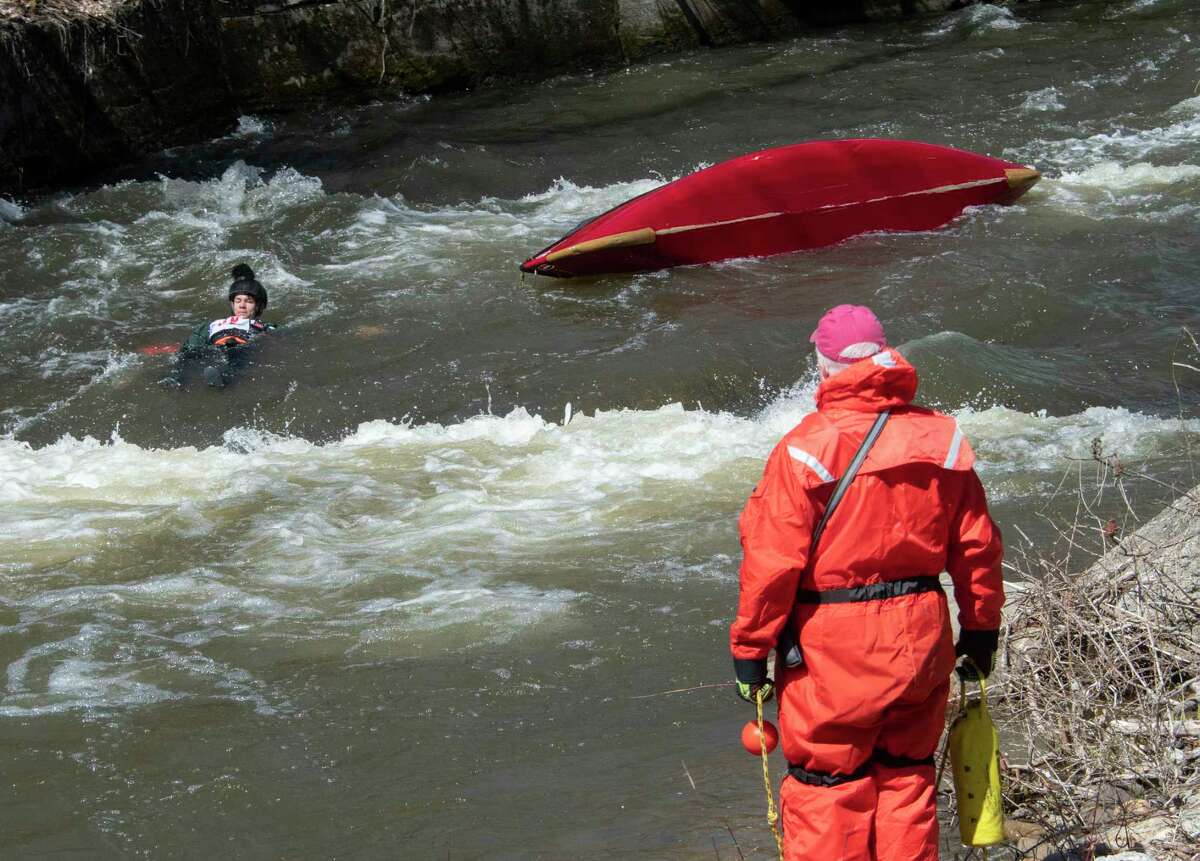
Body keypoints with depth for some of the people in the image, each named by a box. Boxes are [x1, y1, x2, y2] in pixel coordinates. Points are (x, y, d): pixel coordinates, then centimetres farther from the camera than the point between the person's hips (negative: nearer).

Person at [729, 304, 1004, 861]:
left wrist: (749, 649, -4)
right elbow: (977, 546, 7)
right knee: (907, 774, 18)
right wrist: (981, 629, 19)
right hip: (921, 637, 5)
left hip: (833, 646, -5)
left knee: (826, 783, 7)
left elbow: (771, 563, -14)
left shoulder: (806, 449, -14)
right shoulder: (940, 437, 1)